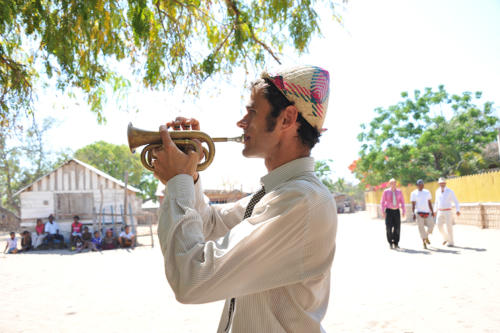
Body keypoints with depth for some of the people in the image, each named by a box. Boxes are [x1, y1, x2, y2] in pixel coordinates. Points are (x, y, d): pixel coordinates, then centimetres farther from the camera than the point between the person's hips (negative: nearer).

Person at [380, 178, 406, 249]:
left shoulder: (399, 192, 5)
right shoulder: (386, 192, -1)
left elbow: (402, 202, 8)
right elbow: (382, 202, 0)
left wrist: (404, 211, -2)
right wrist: (383, 211, -10)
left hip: (397, 211, 2)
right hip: (389, 211, -2)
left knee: (397, 227, -4)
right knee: (389, 227, -8)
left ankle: (396, 243, 6)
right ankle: (390, 243, 5)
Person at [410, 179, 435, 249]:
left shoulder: (427, 192, 12)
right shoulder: (414, 193, 2)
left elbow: (430, 203, 13)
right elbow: (413, 204, -1)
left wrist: (432, 212, 5)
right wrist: (413, 213, -10)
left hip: (427, 212, 3)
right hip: (419, 212, -3)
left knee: (431, 226, -6)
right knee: (421, 227, -3)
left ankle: (426, 237, 22)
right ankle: (424, 243, 7)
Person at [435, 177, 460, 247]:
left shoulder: (450, 191, -8)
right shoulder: (437, 191, 7)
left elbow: (456, 201, -8)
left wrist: (458, 211, -21)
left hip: (448, 212, -4)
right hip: (440, 212, 4)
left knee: (449, 227, -6)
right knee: (439, 226, -3)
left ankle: (451, 242, 5)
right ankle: (446, 238, 22)